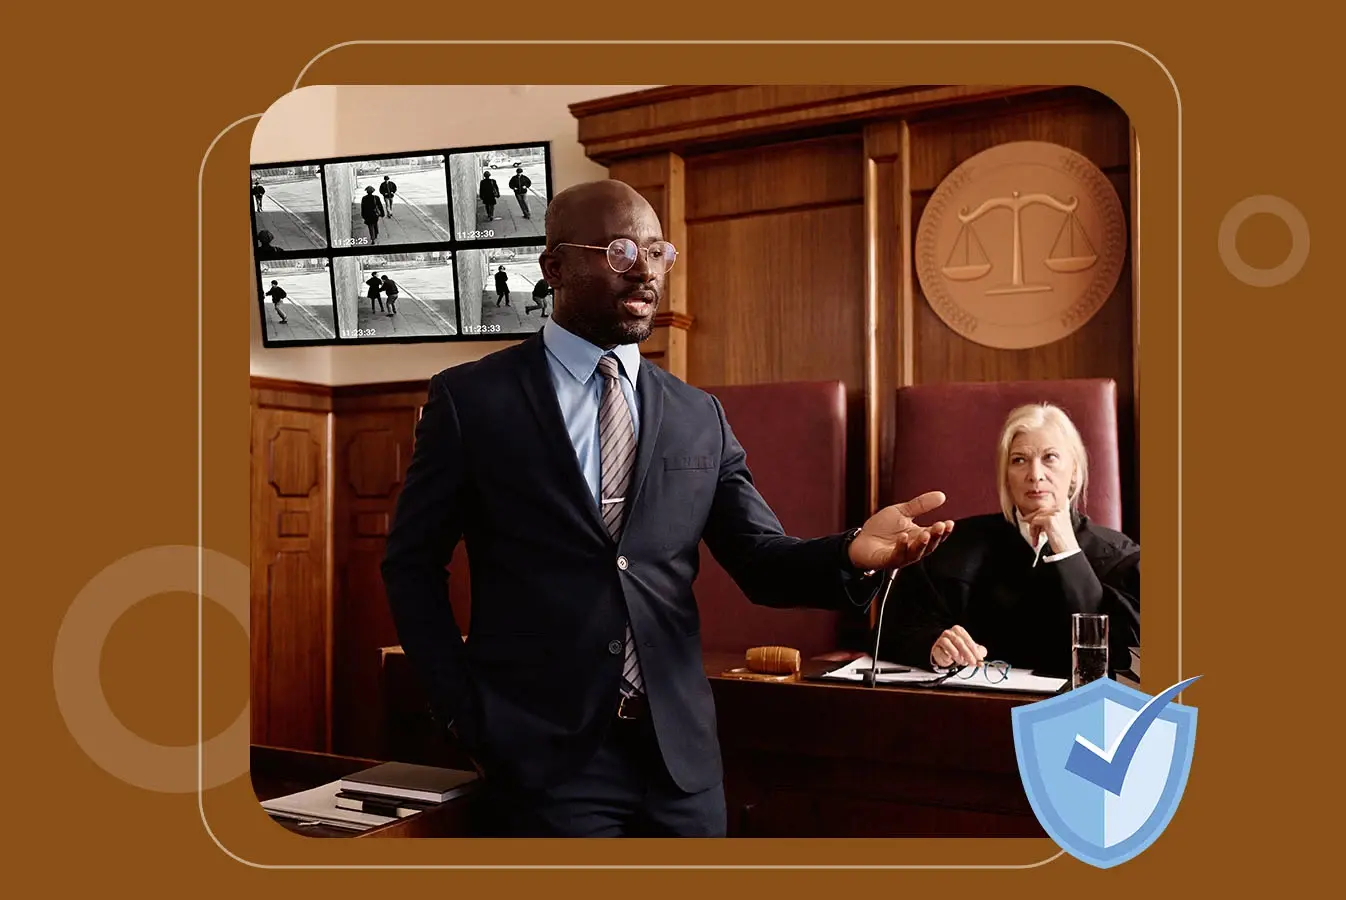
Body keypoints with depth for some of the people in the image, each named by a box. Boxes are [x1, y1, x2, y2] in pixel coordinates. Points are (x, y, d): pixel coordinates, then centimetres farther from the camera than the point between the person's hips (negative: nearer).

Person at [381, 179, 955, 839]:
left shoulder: (699, 417, 7)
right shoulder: (471, 398, -3)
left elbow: (761, 562, 3)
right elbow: (412, 564, 2)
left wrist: (853, 553, -17)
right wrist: (466, 715, -5)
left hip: (681, 757, 4)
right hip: (542, 758, -3)